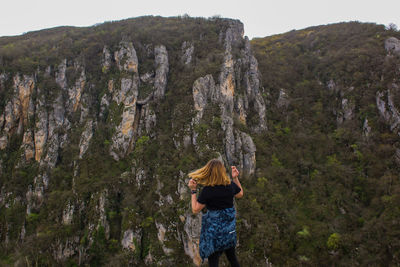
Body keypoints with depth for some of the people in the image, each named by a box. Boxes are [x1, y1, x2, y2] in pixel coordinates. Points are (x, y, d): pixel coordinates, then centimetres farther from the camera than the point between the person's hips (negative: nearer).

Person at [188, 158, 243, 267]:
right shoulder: (231, 185, -11)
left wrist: (193, 190, -8)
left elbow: (195, 210, -13)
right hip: (230, 228, 4)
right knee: (231, 255, 25)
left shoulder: (207, 190, -23)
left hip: (214, 229, -4)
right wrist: (235, 178, 9)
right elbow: (240, 194, 13)